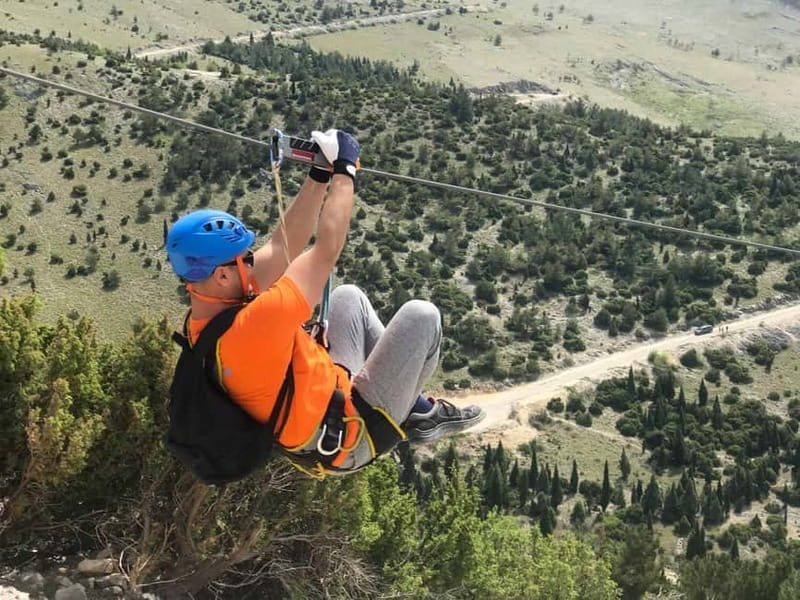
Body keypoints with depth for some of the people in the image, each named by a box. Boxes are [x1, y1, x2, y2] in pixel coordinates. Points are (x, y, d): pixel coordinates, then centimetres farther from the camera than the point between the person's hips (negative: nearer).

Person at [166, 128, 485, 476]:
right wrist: (344, 170, -17)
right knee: (421, 315, -7)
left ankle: (413, 406, 28)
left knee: (348, 296, 22)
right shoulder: (253, 326, -37)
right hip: (352, 439, -9)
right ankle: (417, 417, 19)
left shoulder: (204, 318, -10)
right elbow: (327, 250, -29)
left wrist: (320, 174, -4)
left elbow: (284, 246, -2)